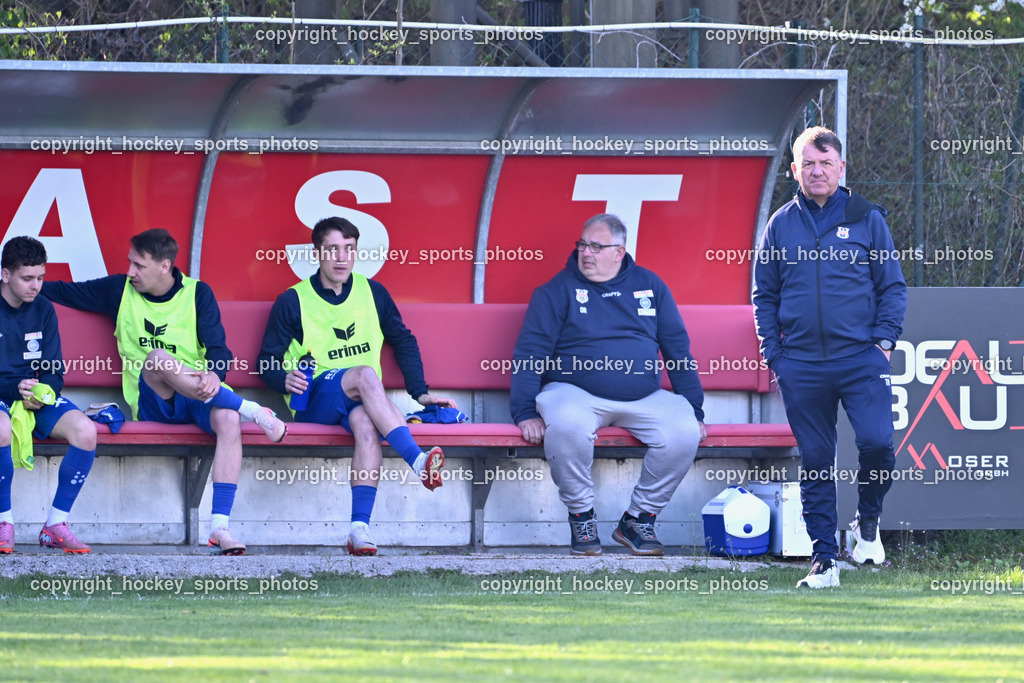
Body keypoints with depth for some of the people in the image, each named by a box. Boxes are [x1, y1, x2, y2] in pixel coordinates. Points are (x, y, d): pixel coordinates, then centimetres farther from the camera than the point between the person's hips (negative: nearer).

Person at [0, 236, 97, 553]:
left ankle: (56, 524, -14)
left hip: (39, 397, 4)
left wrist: (43, 393, -13)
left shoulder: (43, 309, 9)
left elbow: (54, 370, 10)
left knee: (85, 430, -25)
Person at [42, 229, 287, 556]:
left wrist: (214, 375, -26)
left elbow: (218, 347, -4)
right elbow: (62, 292, 18)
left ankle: (219, 528, -42)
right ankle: (252, 410, -30)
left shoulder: (197, 293, 6)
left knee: (228, 419, -36)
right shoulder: (119, 291, 10)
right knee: (157, 358, -35)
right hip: (151, 403, 1)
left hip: (198, 396, 0)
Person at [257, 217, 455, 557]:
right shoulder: (293, 302, 7)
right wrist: (285, 379, -15)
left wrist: (420, 392, 13)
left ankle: (359, 528, -49)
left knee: (366, 423, -37)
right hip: (313, 403, -2)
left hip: (360, 402, 2)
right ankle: (418, 461, -48)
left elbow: (404, 342, 23)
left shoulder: (372, 293, 14)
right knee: (365, 374, -35)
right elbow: (268, 360, 8)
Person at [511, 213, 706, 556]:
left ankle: (639, 519, -6)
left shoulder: (650, 286, 13)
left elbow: (678, 349, 16)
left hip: (645, 398, 3)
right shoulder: (558, 291, 5)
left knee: (685, 433, -25)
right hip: (576, 394, -3)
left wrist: (694, 411, 8)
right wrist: (526, 413, -12)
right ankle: (581, 516, -15)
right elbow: (529, 353, 0)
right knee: (567, 426, -38)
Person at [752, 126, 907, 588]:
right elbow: (764, 294, 15)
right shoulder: (781, 225, 9)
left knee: (877, 443, -16)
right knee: (815, 461, 4)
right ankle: (823, 559, 10)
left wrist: (884, 340, -3)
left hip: (861, 359, -1)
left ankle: (867, 521, 13)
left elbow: (892, 286, 8)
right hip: (801, 366, 2)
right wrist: (772, 352, 5)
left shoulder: (866, 219, 6)